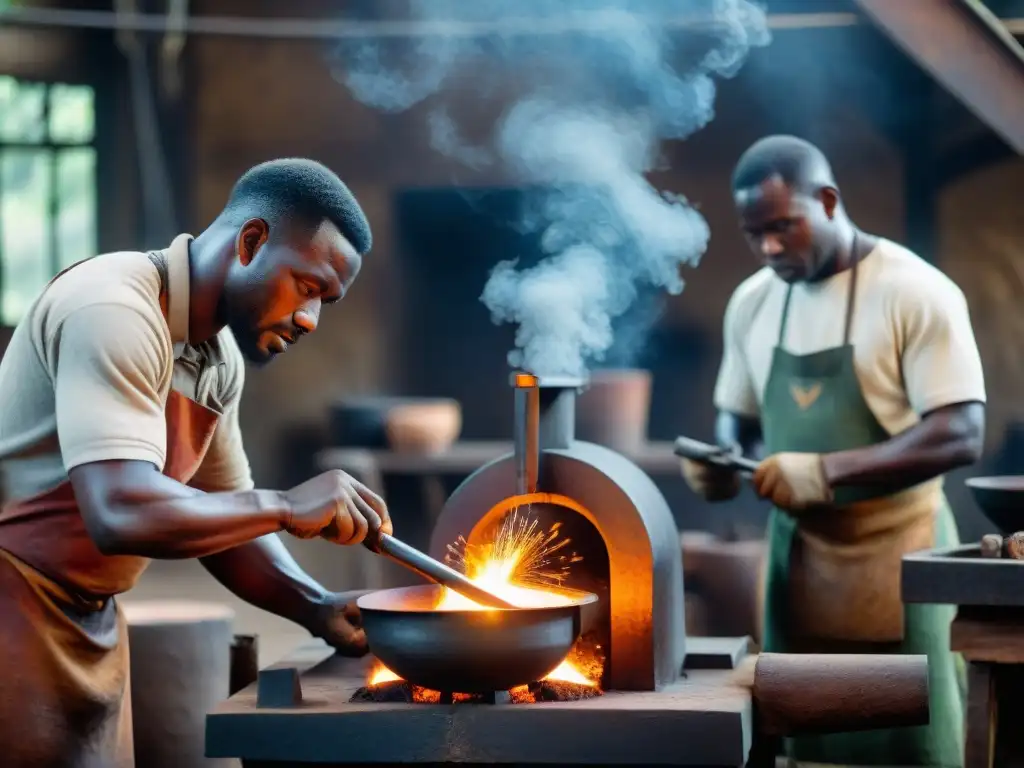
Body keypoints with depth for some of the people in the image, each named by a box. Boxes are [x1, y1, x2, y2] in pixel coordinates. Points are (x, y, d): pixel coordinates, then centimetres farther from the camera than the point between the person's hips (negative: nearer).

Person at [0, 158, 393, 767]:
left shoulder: (222, 359, 6)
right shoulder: (116, 312, -22)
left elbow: (225, 519, 14)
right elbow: (120, 515, -33)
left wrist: (314, 607, -2)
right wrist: (286, 508, -23)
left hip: (91, 622, 9)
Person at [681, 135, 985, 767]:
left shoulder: (916, 293, -12)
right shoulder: (752, 302, 7)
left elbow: (962, 436, -17)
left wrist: (827, 471, -26)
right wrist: (723, 464, -5)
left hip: (894, 556, -5)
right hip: (795, 556, 6)